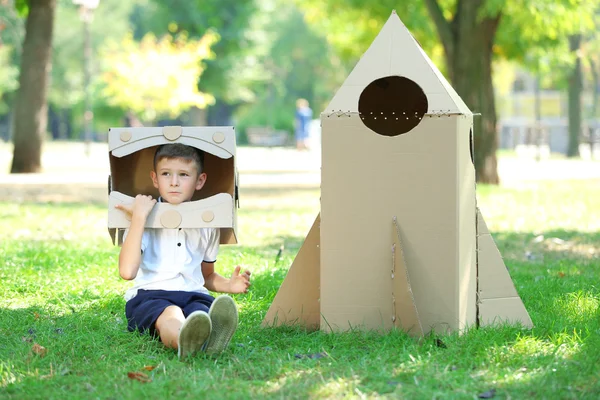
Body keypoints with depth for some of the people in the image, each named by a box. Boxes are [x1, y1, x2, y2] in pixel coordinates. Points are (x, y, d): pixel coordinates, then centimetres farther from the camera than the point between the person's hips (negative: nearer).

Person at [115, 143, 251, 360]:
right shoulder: (145, 220, 4)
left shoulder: (207, 225, 18)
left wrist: (228, 285, 8)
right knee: (170, 315, -40)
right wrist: (139, 217, -13)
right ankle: (184, 339, -75)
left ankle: (210, 339, -70)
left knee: (200, 312, -35)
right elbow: (127, 271, -13)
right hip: (149, 295, -3)